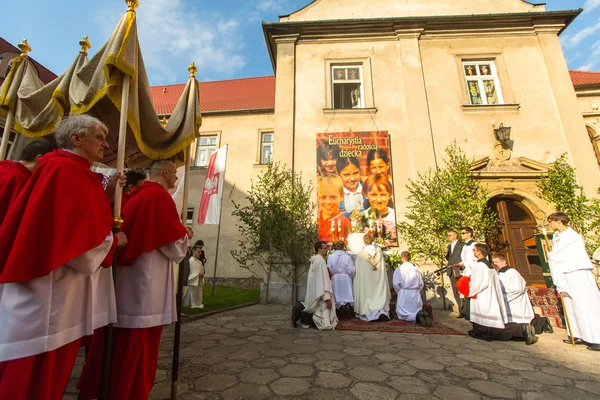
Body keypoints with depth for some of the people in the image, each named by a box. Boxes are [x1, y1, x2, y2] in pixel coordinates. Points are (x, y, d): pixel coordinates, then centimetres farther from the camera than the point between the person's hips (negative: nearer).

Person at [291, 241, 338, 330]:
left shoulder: (315, 260, 13)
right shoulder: (320, 261, -16)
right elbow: (323, 280, -21)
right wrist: (327, 298, -21)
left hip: (314, 294, 10)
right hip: (320, 295, -10)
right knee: (325, 323, -8)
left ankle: (301, 307, 8)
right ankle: (300, 314, -6)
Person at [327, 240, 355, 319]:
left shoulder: (330, 257, -10)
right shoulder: (347, 257, -11)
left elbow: (329, 270, -9)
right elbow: (351, 270, -9)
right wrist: (350, 276, 12)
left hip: (335, 278, 1)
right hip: (346, 278, 0)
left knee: (338, 295, 11)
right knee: (347, 295, 13)